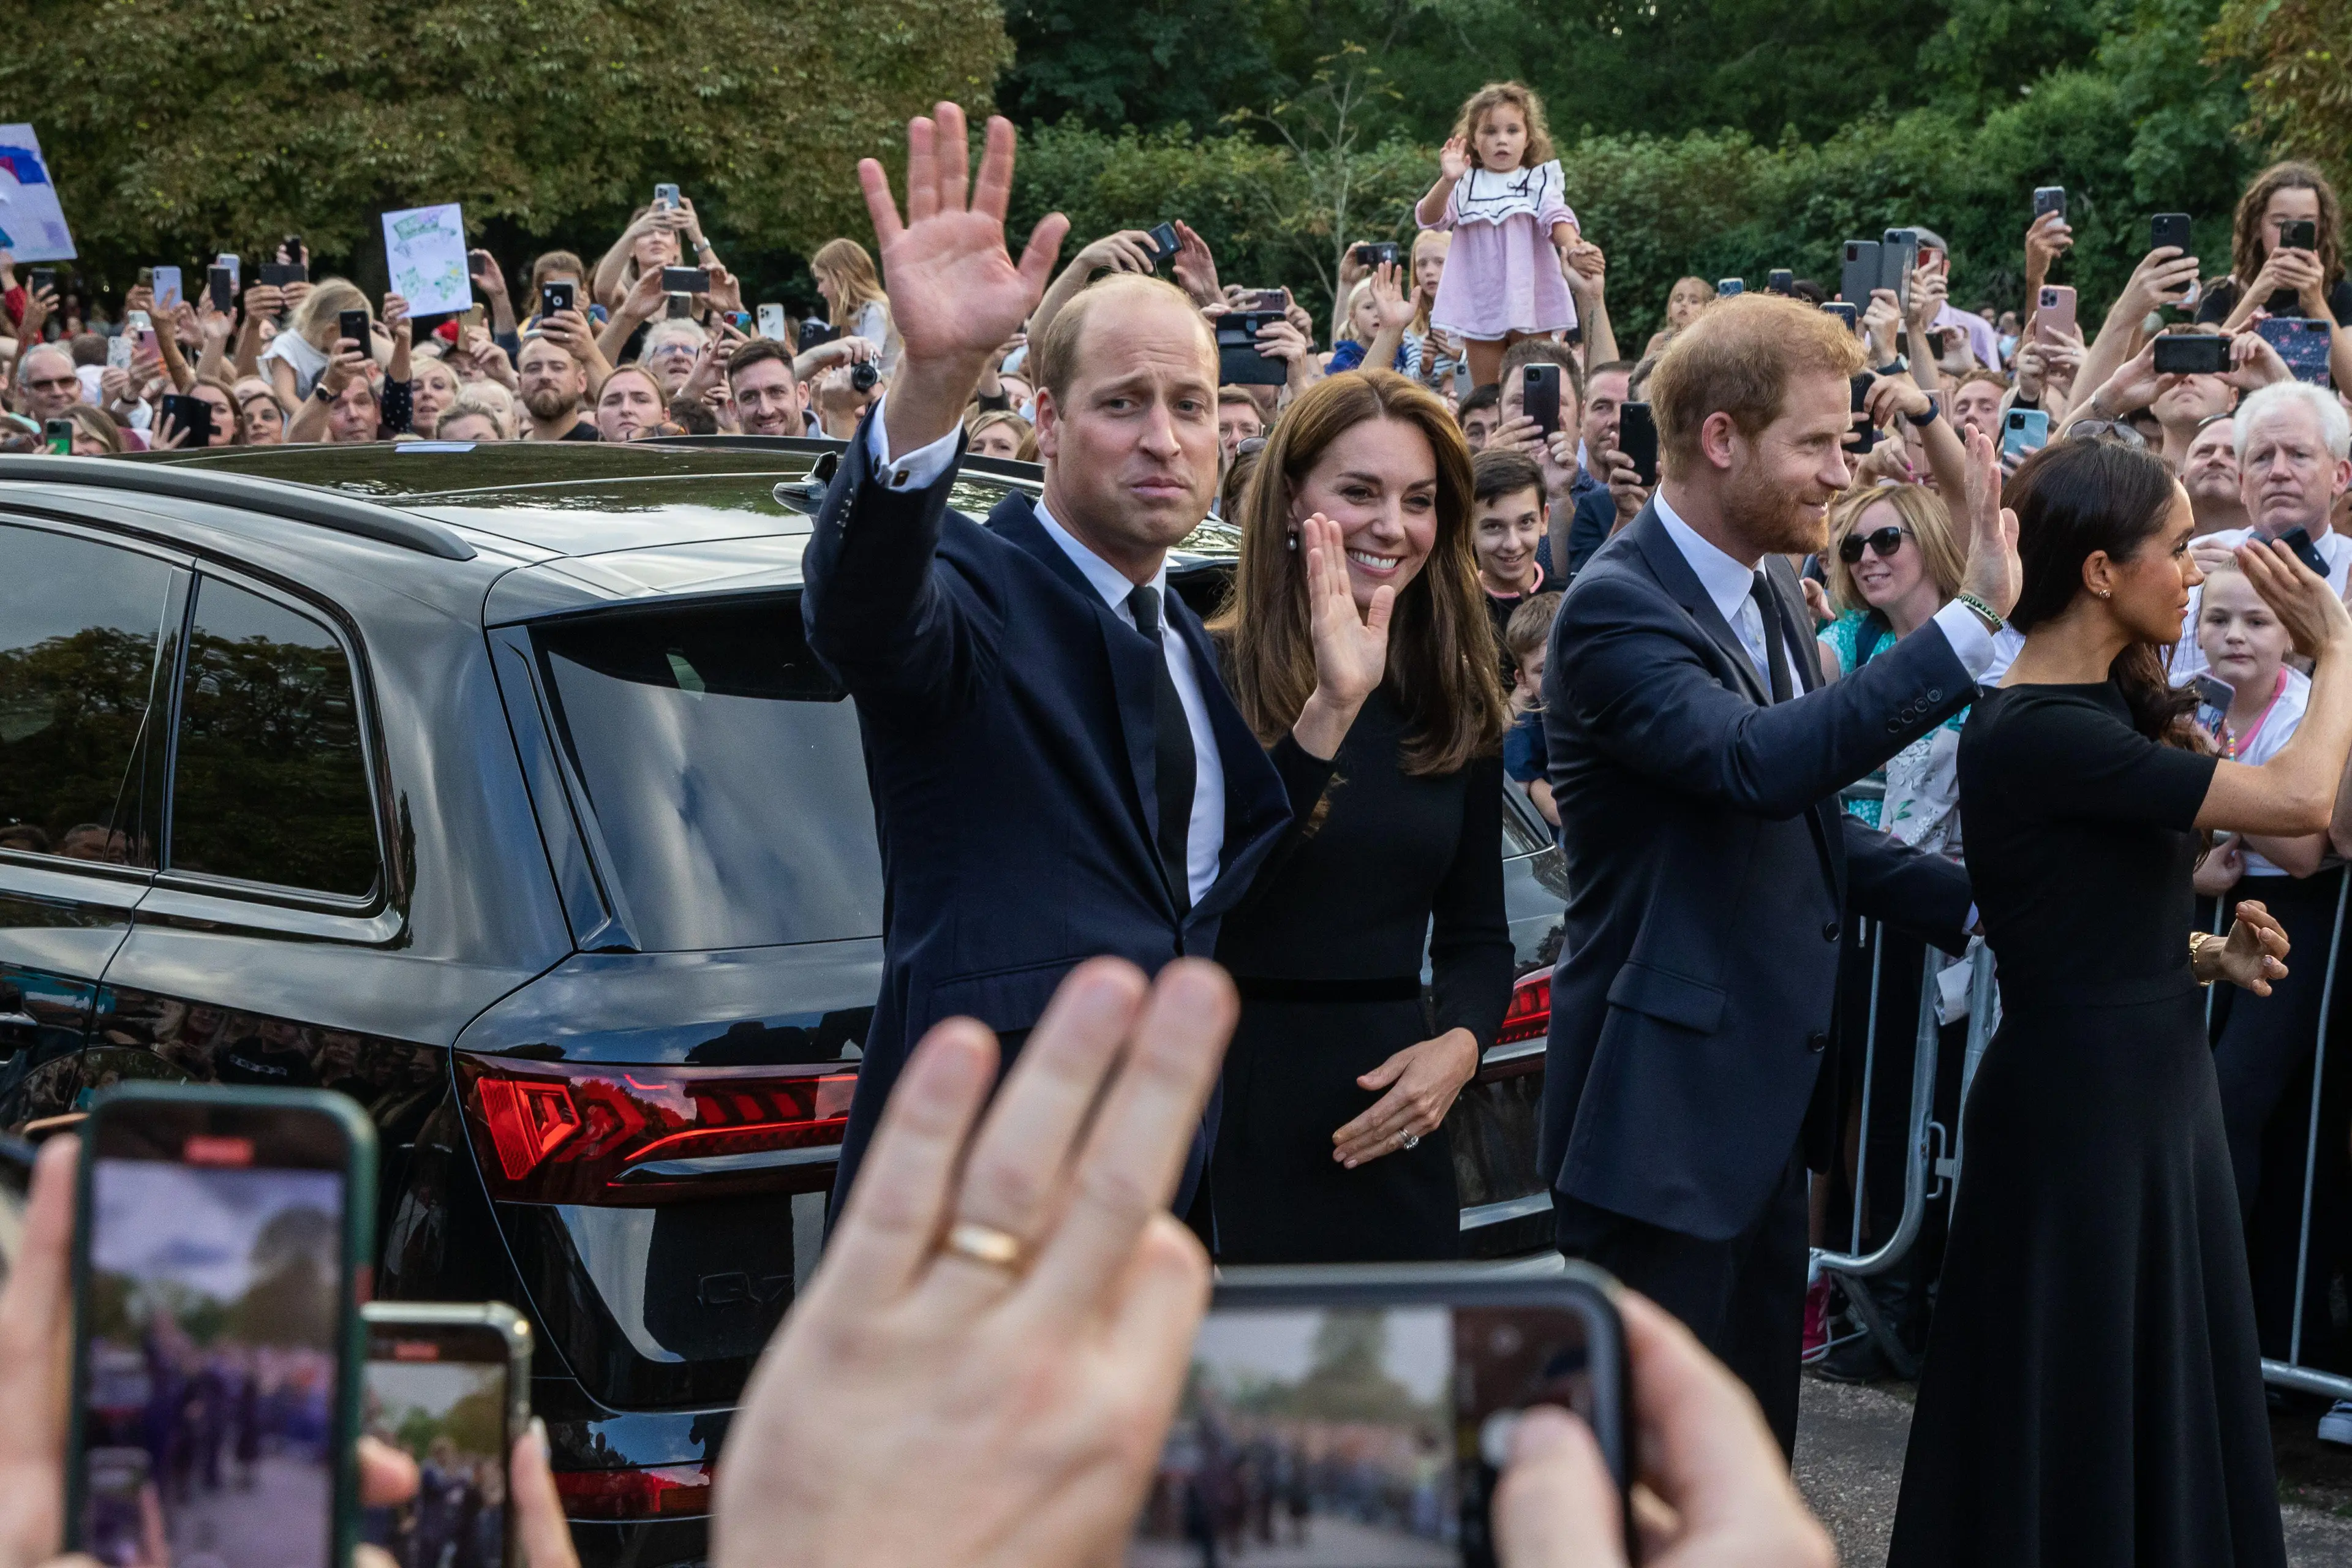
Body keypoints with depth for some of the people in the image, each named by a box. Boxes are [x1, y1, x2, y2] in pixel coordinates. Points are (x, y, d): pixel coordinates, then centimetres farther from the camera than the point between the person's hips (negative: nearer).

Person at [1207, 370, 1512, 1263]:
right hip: (1230, 1114, -5)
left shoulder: (1457, 705, 9)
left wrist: (1459, 1044, -7)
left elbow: (1475, 934, 14)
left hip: (1389, 1128, 5)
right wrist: (1330, 711, -30)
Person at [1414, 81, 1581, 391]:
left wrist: (1571, 246, -34)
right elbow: (1430, 219, -10)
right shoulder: (1465, 185, 4)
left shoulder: (1538, 182, 4)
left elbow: (1557, 218, -11)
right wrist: (1447, 181, -30)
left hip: (1530, 302, -1)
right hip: (1479, 304, 1)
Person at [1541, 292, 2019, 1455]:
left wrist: (1973, 905, 6)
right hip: (1659, 1109, -9)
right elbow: (1757, 759, -36)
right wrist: (1973, 619, -36)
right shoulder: (1616, 608, -19)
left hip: (1765, 1098, 9)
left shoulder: (1772, 587, 10)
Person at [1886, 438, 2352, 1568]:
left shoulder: (2106, 706, 10)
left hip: (2153, 1087, 10)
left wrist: (2204, 955, 2)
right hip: (2081, 1101, -10)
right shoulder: (2036, 731, -21)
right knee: (2076, 1432, 2)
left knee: (2160, 1415, 17)